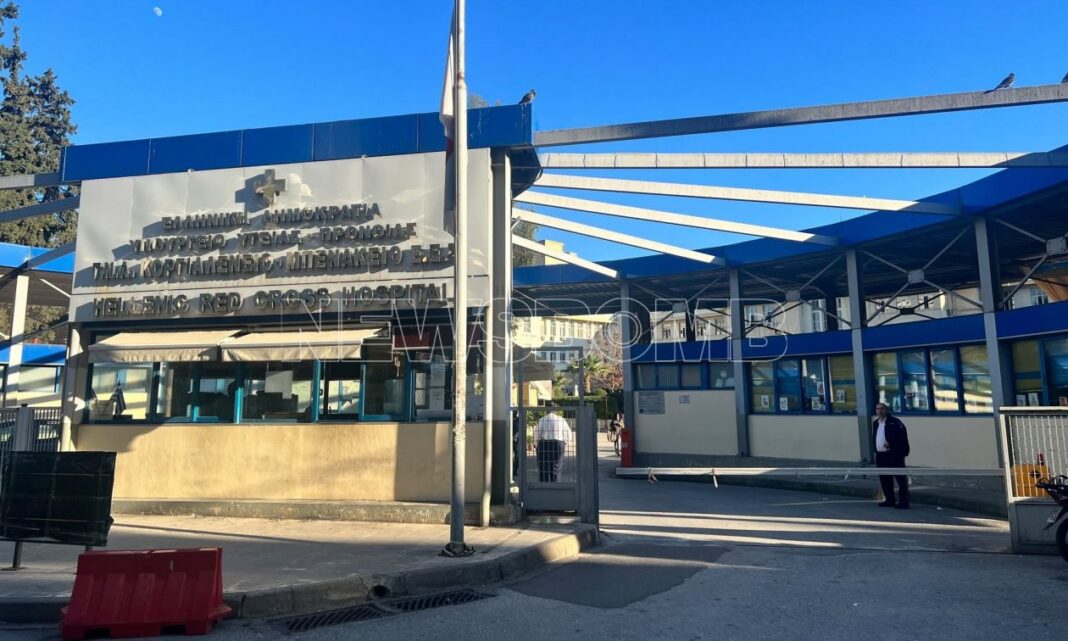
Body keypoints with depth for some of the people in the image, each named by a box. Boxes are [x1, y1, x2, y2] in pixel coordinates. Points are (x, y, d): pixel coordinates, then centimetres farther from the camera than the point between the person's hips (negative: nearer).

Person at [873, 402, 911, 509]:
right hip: (880, 455, 8)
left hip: (894, 454, -8)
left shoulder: (894, 421, -7)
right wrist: (875, 451, 11)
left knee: (901, 478, -4)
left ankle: (903, 502, -2)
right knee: (885, 479, 13)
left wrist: (891, 443, -20)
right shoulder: (875, 423, 16)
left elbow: (902, 434, -16)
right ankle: (889, 500, 23)